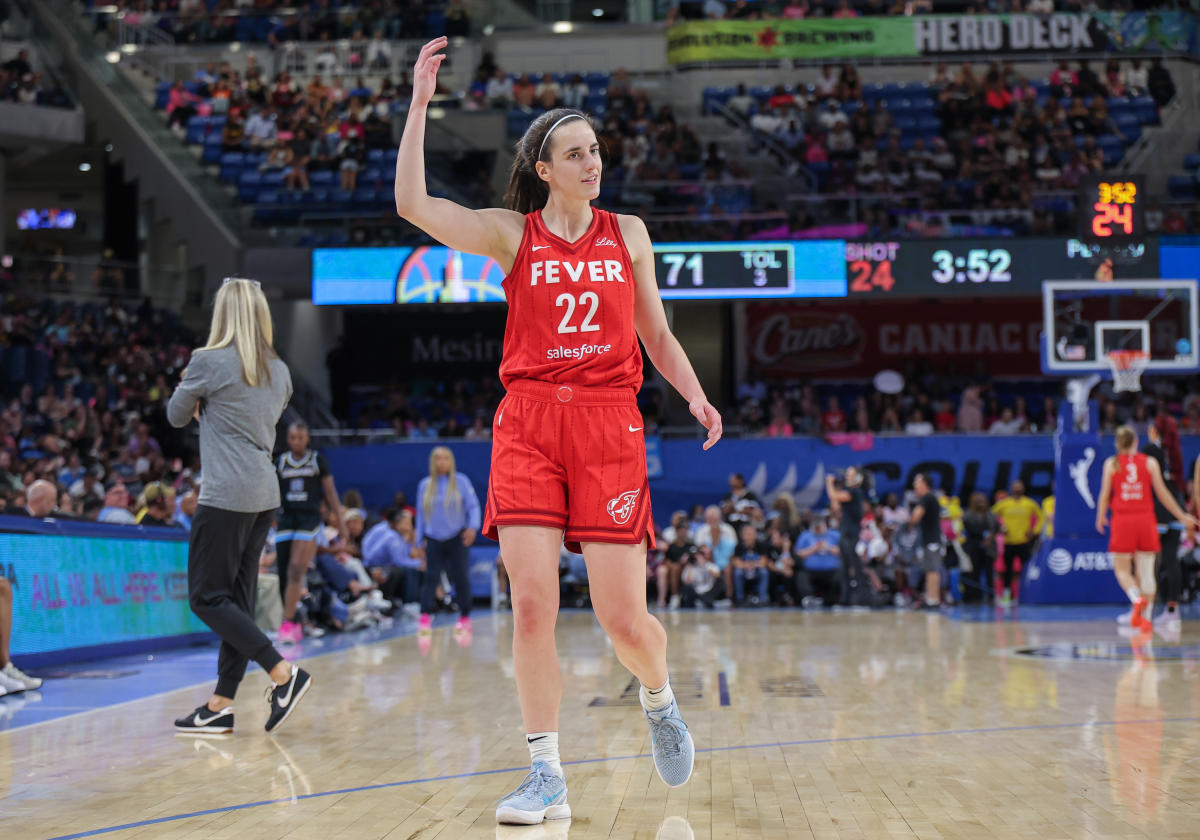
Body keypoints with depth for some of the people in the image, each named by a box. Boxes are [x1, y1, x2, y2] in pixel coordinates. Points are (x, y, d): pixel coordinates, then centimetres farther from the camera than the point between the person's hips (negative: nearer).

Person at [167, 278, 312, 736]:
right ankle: (221, 706, 11)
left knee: (207, 597, -1)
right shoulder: (279, 371, 12)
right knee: (237, 599, 9)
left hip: (225, 496, -7)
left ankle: (283, 672, -12)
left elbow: (177, 416, 5)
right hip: (264, 495, 7)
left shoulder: (208, 362, -8)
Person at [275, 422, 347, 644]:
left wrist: (340, 521, 3)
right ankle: (295, 626, 9)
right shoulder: (281, 462, 9)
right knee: (284, 573, 0)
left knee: (296, 570, -16)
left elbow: (330, 492, 5)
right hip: (286, 518, 4)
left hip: (309, 519, -4)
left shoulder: (318, 460, 2)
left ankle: (288, 623, -17)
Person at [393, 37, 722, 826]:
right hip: (528, 425, 0)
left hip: (609, 426, 0)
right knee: (532, 607, -8)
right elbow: (413, 204, -6)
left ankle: (661, 701, 31)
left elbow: (656, 334, 16)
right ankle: (547, 776, 3)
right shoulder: (512, 234, 6)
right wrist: (420, 104, -8)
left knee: (624, 619, -3)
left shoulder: (627, 232, 11)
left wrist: (696, 397, 0)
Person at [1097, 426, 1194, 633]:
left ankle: (1137, 599, -22)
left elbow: (1105, 494, 2)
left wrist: (1100, 518, 19)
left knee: (1122, 570, 6)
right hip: (1146, 519, 1)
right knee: (1146, 571, 6)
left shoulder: (1111, 463, 2)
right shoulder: (1150, 462, 3)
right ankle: (1146, 619, 4)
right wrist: (1182, 517, 11)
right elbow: (1162, 493, 3)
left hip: (1122, 521, -1)